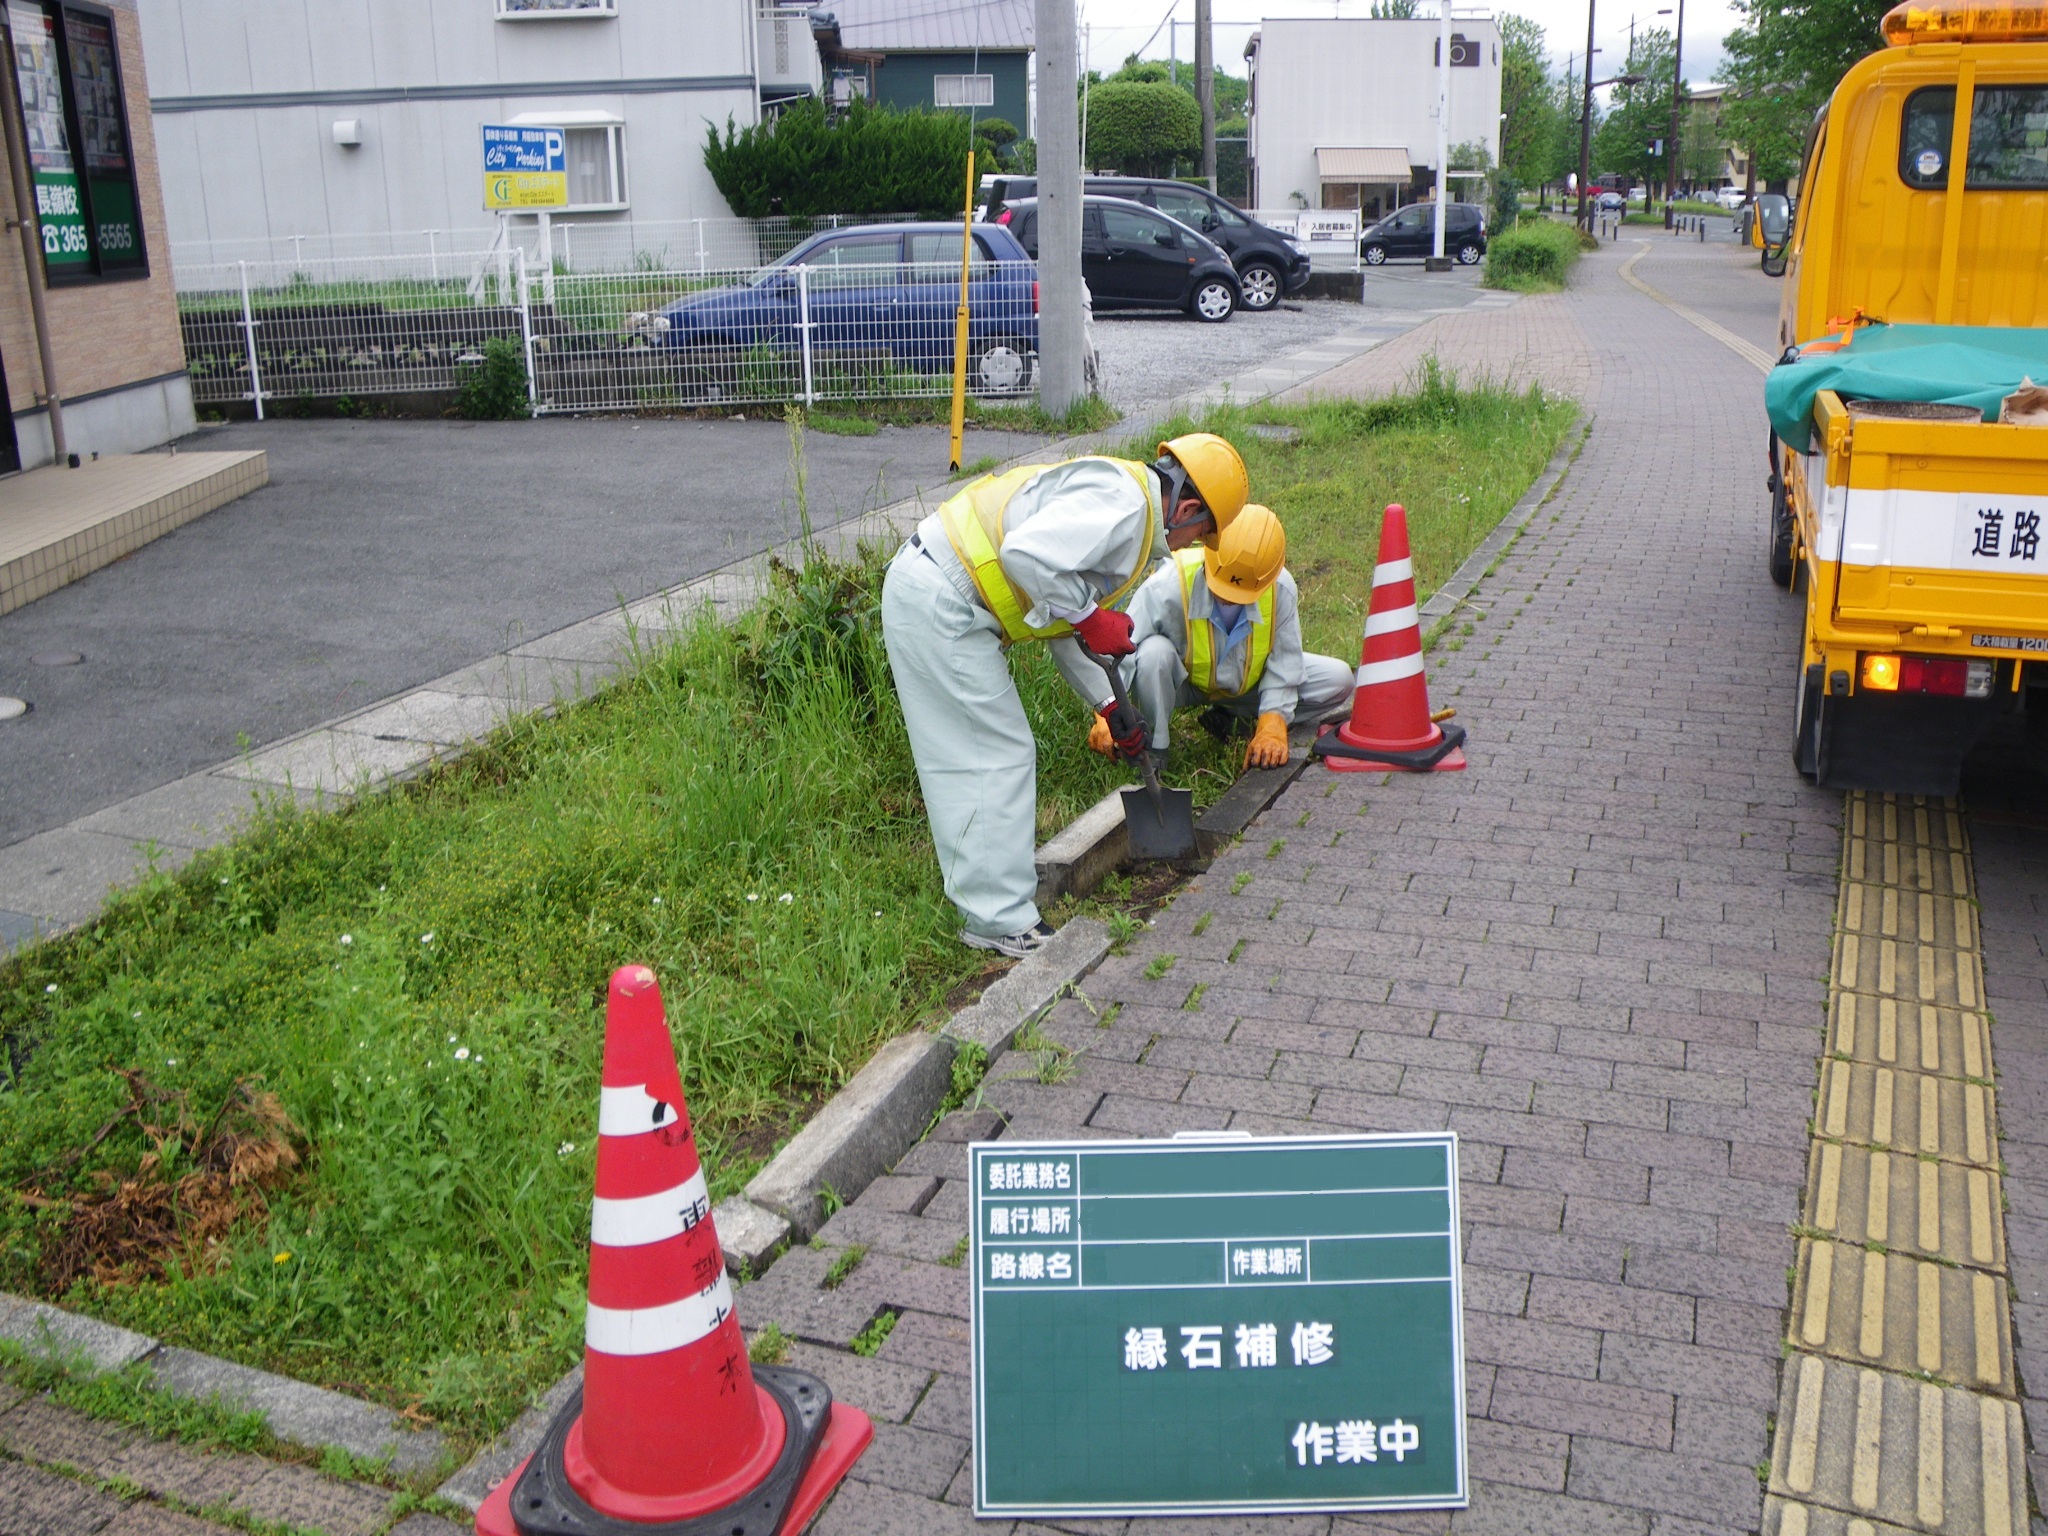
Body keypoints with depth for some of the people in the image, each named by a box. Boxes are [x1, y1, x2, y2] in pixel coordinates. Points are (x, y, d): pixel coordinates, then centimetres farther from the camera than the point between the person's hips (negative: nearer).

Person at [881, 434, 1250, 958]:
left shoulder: (1127, 513, 21)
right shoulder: (1121, 502, -13)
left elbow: (1064, 629, 26)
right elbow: (1026, 552, -28)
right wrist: (1090, 617, -16)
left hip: (924, 589, 10)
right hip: (939, 602, -10)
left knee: (961, 757, 18)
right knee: (999, 756, -3)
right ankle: (1000, 919, 4)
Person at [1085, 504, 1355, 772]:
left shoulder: (1280, 589, -25)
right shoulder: (1168, 586, -35)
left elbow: (1283, 668, -16)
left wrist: (1271, 728, -26)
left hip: (1248, 683, 4)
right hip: (1179, 681, -4)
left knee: (1338, 679, -12)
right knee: (1153, 652, -39)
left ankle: (1231, 716, -1)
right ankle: (1152, 747, -15)